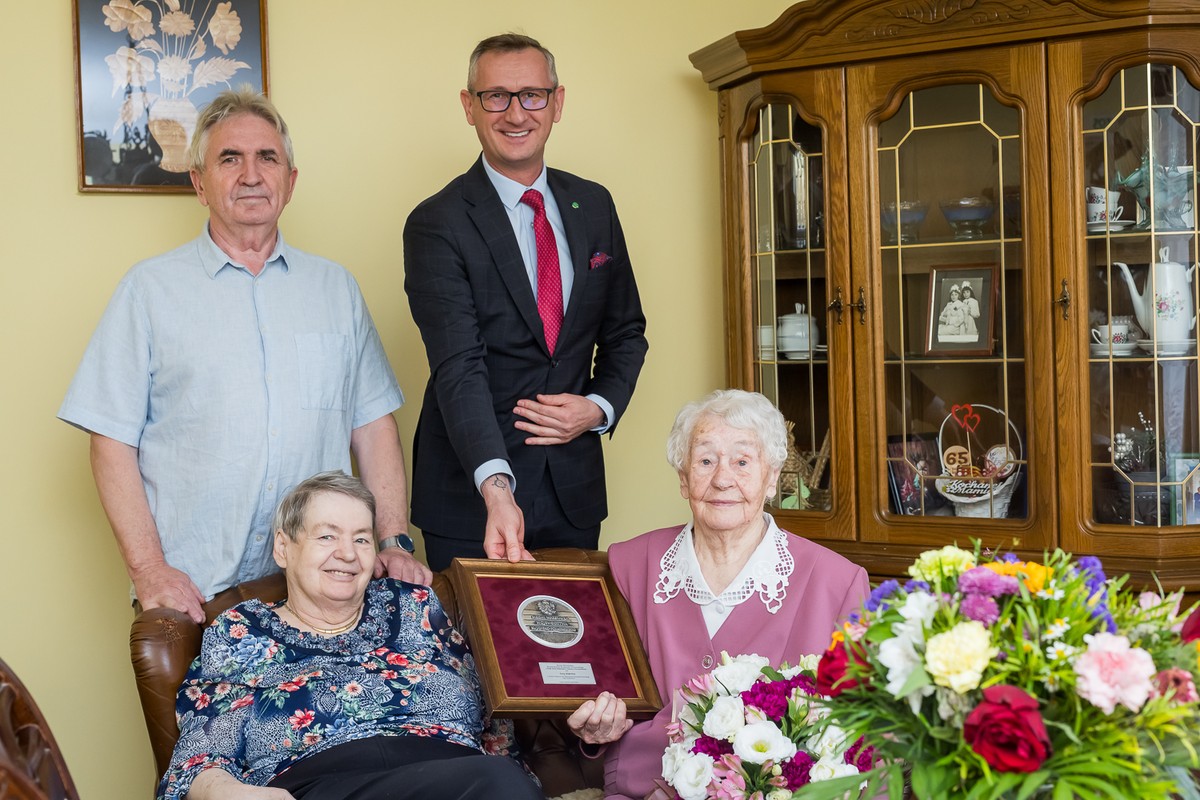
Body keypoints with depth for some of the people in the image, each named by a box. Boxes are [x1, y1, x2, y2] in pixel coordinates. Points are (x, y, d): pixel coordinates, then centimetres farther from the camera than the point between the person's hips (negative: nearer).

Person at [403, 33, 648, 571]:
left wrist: (600, 406, -5)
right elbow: (458, 367, -21)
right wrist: (495, 486, -35)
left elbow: (625, 331, 16)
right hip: (470, 494, -5)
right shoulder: (437, 224, -11)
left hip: (573, 485, 5)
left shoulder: (594, 206, 7)